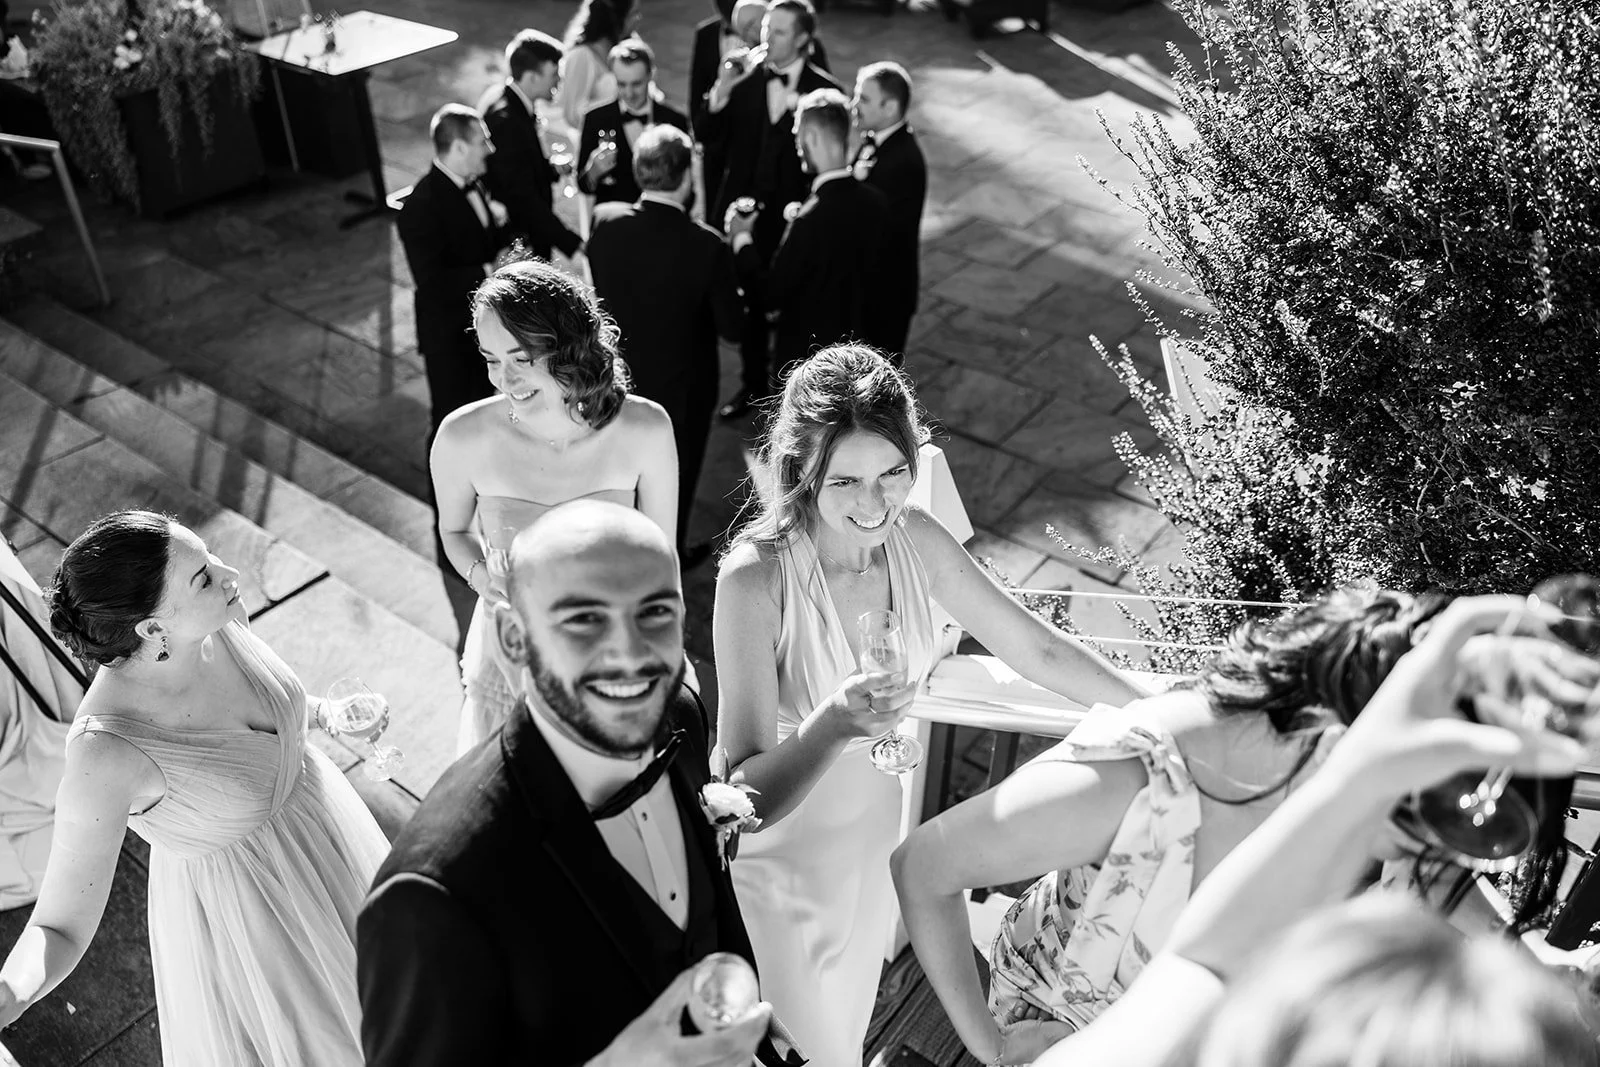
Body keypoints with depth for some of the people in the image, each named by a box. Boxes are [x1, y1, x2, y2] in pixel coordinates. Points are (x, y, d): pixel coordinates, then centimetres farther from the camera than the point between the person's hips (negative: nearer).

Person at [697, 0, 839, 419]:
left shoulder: (823, 89, -9)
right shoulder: (744, 78, -3)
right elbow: (712, 143, -6)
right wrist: (722, 91, -18)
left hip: (794, 216, -3)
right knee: (749, 304, 15)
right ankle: (754, 385, 34)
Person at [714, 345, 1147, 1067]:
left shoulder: (914, 539, -15)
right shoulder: (755, 578, -31)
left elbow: (1034, 647, -2)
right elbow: (744, 797, -31)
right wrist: (832, 726, -48)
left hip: (874, 828, 5)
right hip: (777, 851, -4)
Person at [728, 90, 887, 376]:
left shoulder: (813, 220, -29)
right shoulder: (875, 201, -8)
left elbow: (771, 295, -19)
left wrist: (742, 240, -5)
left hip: (806, 354, -7)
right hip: (860, 351, 7)